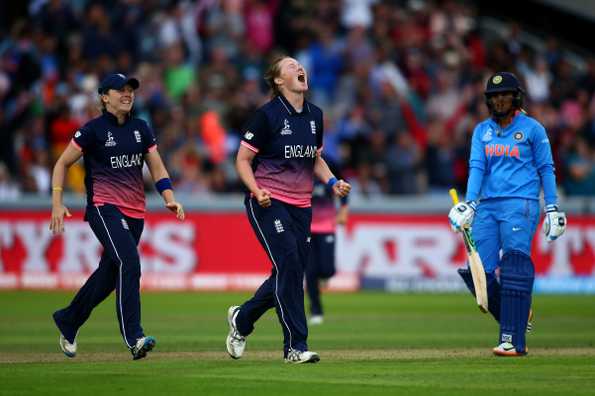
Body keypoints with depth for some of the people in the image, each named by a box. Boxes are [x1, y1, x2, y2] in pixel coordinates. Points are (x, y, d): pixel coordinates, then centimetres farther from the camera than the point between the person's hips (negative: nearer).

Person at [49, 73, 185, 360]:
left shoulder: (141, 128, 11)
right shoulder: (94, 129, -4)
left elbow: (157, 168, 12)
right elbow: (62, 164, 2)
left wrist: (169, 198, -5)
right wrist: (57, 204, -6)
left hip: (135, 213, 6)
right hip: (103, 208, -6)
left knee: (108, 275, 11)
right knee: (129, 263, -24)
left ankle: (68, 320, 34)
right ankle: (134, 338, -27)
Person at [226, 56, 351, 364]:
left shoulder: (314, 115, 11)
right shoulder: (267, 115, -8)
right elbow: (243, 160, -5)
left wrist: (333, 182, 5)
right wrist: (257, 191, -21)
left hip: (301, 206, 7)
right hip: (268, 203, -7)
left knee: (292, 273, 5)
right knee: (288, 264, -16)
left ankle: (242, 318, 29)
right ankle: (295, 346, -10)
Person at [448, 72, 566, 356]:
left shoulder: (532, 128, 3)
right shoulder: (482, 130, 14)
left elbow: (546, 169, 5)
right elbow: (476, 167, 5)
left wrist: (552, 208, -1)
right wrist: (469, 203, -9)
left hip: (520, 204, -5)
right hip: (487, 205, 5)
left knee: (514, 271, -14)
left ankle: (513, 341, -15)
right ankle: (517, 317, 17)